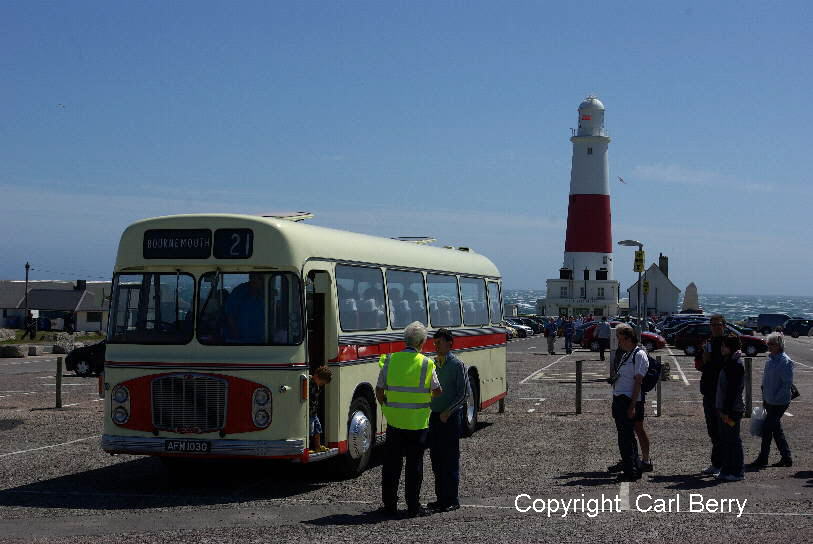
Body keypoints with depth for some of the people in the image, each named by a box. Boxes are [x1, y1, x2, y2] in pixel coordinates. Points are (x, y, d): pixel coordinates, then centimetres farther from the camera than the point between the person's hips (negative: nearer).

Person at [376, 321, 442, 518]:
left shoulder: (390, 361, -2)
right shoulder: (426, 364, -9)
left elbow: (379, 391, 2)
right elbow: (437, 392, -2)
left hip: (394, 420, 2)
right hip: (418, 422, -2)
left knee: (391, 464, 11)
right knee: (414, 465, 6)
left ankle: (389, 504, 16)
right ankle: (413, 506, 9)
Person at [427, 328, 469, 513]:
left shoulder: (457, 365, -8)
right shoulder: (433, 364, 11)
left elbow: (463, 393, -11)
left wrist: (448, 412, -16)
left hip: (451, 417, -7)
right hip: (435, 415, 7)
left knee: (450, 459, -2)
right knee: (436, 458, 10)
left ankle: (451, 499, 5)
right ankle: (441, 498, 19)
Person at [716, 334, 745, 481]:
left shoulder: (736, 364, -15)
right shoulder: (728, 362, 14)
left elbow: (733, 390, -20)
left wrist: (727, 411, -21)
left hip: (732, 409, -10)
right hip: (724, 409, 10)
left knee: (733, 440, -3)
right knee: (724, 440, 13)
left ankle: (737, 472, 4)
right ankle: (726, 470, 20)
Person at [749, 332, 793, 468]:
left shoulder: (786, 362, -16)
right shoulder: (770, 360, 9)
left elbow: (787, 384, -18)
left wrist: (775, 398, -18)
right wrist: (764, 399, 14)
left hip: (779, 403, -8)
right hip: (769, 402, 8)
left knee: (767, 428, -6)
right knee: (777, 430, 13)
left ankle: (762, 459, 5)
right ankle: (786, 458, 21)